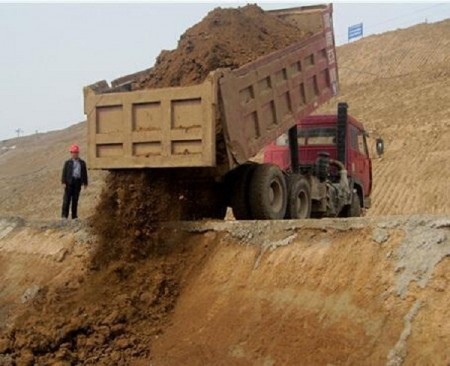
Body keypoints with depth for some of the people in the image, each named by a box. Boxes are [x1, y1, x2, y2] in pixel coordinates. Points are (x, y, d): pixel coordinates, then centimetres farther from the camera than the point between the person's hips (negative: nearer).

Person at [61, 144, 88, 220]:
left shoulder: (82, 163, 12)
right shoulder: (68, 163, 5)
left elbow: (84, 173, 13)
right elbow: (64, 172, 1)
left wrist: (85, 183, 8)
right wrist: (63, 182, -9)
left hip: (78, 182, 2)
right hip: (69, 182, -2)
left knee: (75, 199, 5)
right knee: (67, 199, -4)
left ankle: (74, 215, 9)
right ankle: (64, 215, -1)